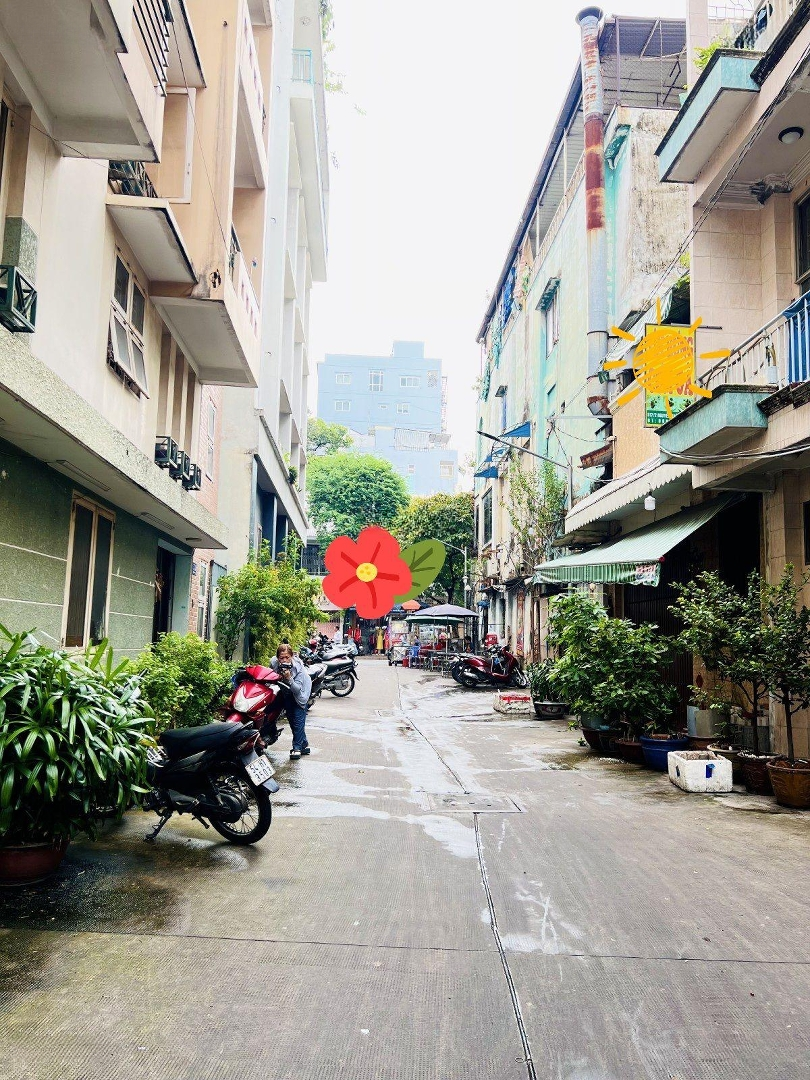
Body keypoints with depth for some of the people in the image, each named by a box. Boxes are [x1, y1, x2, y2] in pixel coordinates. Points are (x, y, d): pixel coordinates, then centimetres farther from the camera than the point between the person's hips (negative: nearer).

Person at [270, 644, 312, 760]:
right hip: (285, 693, 4)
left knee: (298, 719, -12)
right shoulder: (274, 663, -26)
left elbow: (297, 689, -36)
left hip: (300, 692, -4)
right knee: (291, 719, 8)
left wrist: (289, 678, -49)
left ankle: (297, 747, -3)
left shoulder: (298, 667, -35)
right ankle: (304, 744, 21)